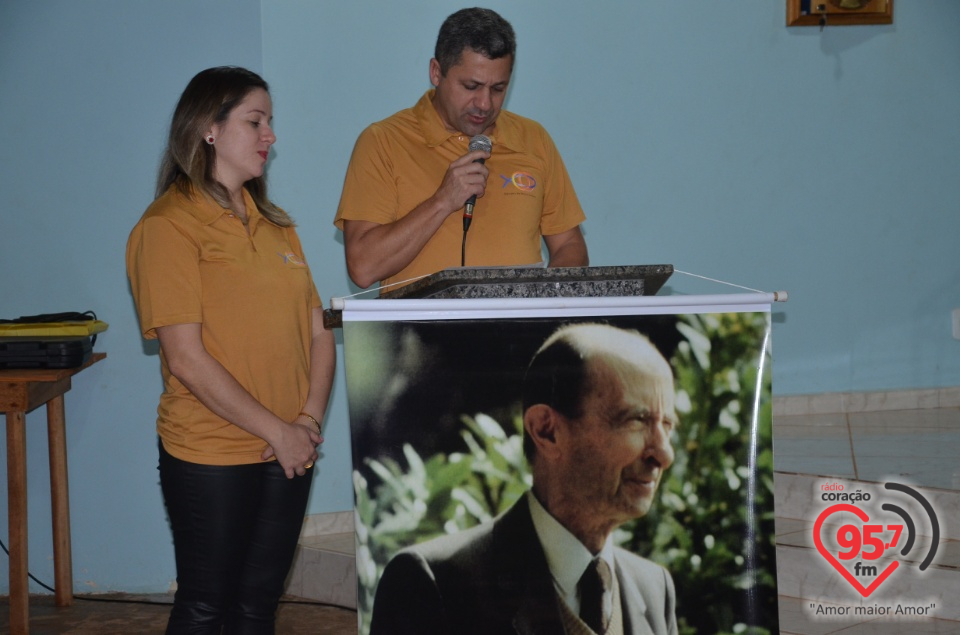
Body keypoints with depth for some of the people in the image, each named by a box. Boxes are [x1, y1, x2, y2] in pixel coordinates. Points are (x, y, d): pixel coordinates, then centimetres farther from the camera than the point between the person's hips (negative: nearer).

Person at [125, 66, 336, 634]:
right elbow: (186, 359, -16)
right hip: (211, 458, -6)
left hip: (289, 454, 6)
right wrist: (276, 431, -15)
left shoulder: (275, 224, 14)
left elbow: (318, 333, 11)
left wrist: (310, 421, -5)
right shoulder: (169, 225, -9)